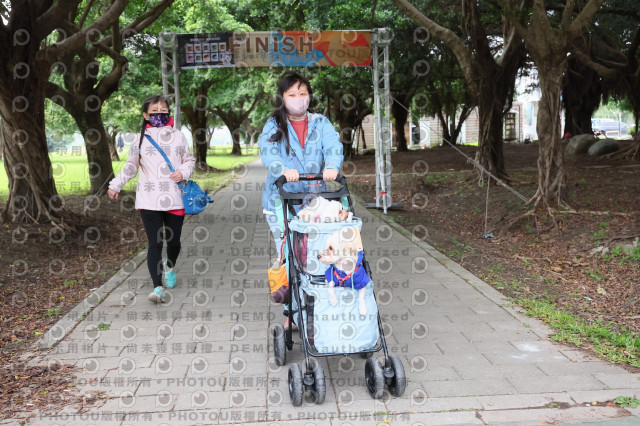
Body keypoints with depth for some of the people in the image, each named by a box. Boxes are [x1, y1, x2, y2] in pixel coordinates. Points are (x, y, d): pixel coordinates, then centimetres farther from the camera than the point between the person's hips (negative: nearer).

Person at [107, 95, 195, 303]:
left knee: (174, 240, 8)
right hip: (149, 201, -1)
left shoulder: (178, 136, 9)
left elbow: (189, 160, 17)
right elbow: (130, 167, 19)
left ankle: (170, 266, 42)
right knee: (155, 243, -9)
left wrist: (183, 172, -3)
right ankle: (157, 287, -7)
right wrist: (115, 185, 19)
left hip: (175, 199, 1)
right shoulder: (141, 139, 7)